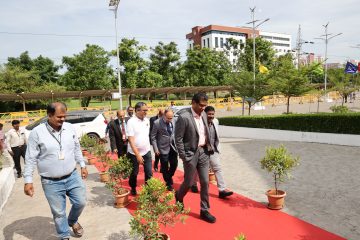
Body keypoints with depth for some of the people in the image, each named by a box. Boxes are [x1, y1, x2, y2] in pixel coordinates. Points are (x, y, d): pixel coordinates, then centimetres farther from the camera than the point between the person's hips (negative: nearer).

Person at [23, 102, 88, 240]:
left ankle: (73, 221, 42)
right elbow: (30, 159, -8)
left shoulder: (70, 128, -2)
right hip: (51, 182, -3)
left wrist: (82, 165, 12)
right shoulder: (37, 132, -13)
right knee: (58, 212, 10)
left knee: (81, 202, 10)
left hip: (72, 176, 3)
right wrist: (28, 181, -8)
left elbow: (77, 149, 10)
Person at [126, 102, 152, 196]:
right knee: (134, 173, 13)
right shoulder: (131, 122, -16)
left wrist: (148, 146, 14)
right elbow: (131, 140, -20)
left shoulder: (147, 120, 0)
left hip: (146, 151, 4)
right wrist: (137, 155, -23)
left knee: (149, 173, 3)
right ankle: (133, 189, 35)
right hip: (134, 153, -4)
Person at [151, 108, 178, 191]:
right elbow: (153, 137, -9)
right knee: (165, 167, 8)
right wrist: (156, 149, -12)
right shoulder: (157, 123, -15)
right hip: (163, 148, -4)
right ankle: (168, 183, 26)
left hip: (172, 146, 4)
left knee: (174, 164, 10)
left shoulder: (173, 122, -2)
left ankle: (169, 177, 38)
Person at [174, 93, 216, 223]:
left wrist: (209, 147, 8)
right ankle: (179, 196, 41)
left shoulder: (203, 114, 4)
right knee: (189, 183, 8)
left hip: (203, 152, 6)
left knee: (205, 182, 8)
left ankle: (204, 211, 22)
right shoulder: (184, 117, -18)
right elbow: (178, 139, -15)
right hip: (191, 153, -6)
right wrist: (183, 157, -15)